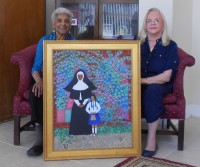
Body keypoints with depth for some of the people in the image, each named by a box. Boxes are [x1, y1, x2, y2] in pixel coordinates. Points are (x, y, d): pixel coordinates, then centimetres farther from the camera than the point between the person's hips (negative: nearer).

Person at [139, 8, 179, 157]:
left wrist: (143, 80, -19)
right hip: (140, 85, 2)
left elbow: (166, 77, -9)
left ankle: (151, 140, -31)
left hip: (161, 86, -2)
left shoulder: (171, 46, 1)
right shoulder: (138, 45, 10)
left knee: (152, 89, -37)